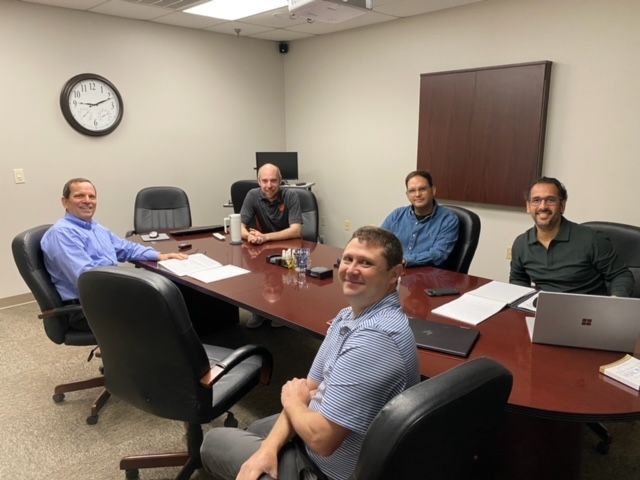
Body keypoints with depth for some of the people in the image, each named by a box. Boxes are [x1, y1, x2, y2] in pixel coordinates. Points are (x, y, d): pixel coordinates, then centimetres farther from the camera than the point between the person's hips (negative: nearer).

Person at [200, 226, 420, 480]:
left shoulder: (374, 338, -34)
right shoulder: (350, 315, -1)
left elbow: (321, 438, -31)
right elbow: (310, 387, 1)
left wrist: (292, 402, -10)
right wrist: (268, 448, -12)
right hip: (330, 428, 8)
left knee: (214, 441, 11)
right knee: (255, 431, 31)